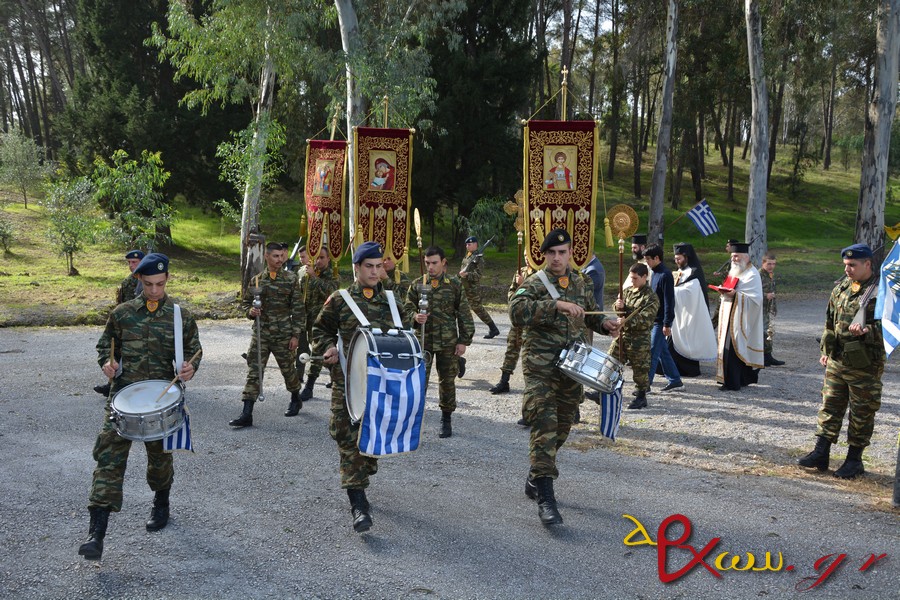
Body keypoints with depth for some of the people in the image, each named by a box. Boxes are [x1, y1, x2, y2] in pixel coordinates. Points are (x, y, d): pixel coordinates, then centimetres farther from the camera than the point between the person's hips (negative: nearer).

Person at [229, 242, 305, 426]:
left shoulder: (291, 279, -3)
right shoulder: (257, 280, 4)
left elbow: (298, 309, -3)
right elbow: (245, 302, 15)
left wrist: (296, 335, -7)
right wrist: (250, 311, -8)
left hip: (283, 334, -2)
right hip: (260, 333, 2)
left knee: (288, 368, 12)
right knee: (253, 371, -3)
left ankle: (296, 399, 38)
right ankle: (247, 413, -3)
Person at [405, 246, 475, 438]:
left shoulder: (455, 285, 0)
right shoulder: (417, 285, 3)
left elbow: (464, 315, 1)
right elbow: (407, 308, 8)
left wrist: (464, 341, -2)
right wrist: (415, 316, -15)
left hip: (448, 342, 0)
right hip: (423, 340, 0)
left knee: (447, 381, 10)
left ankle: (446, 420, 24)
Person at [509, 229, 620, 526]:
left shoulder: (580, 283, 12)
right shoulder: (535, 283, -7)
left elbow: (591, 314, 25)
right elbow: (516, 311, -26)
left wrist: (605, 323, 3)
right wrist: (557, 305, -32)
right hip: (541, 365, -6)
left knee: (562, 426, 14)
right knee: (544, 424, -15)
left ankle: (535, 481, 33)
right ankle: (545, 497, -15)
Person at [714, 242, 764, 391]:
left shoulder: (752, 275, -9)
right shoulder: (733, 272, 17)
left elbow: (755, 298, -17)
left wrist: (735, 295, -26)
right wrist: (723, 292, 0)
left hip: (742, 319, -8)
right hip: (729, 317, 8)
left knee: (733, 349, -11)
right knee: (728, 347, 7)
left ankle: (733, 382, -7)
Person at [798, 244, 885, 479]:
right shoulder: (841, 287, 10)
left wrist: (867, 331, -27)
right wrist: (826, 351, 16)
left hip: (865, 364, -6)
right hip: (837, 360, 6)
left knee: (862, 412, 5)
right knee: (830, 405, 8)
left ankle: (854, 459, 16)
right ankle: (821, 453, 14)